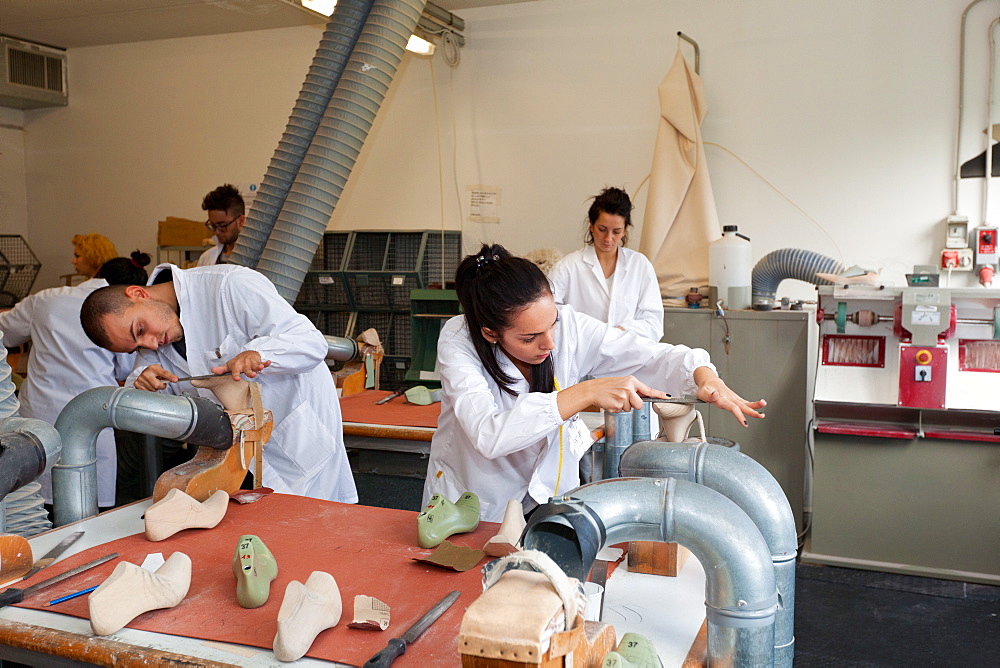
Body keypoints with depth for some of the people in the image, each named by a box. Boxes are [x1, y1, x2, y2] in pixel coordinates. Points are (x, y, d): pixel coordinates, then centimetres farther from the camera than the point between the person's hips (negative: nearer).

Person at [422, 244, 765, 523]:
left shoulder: (569, 326, -17)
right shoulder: (458, 341, -25)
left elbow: (653, 356, -13)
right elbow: (489, 435, -40)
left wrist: (705, 376, -34)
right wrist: (585, 393, -43)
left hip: (548, 489, 2)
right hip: (472, 499, -2)